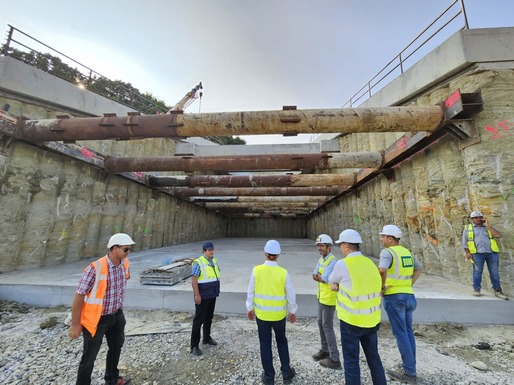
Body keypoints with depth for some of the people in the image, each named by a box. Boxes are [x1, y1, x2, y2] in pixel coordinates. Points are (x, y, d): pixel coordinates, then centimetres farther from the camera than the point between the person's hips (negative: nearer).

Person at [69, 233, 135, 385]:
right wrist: (75, 325, -13)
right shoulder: (95, 269, -30)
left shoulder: (125, 263, -10)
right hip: (97, 319, -7)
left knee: (116, 347, 26)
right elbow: (78, 296, -21)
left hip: (116, 315, 7)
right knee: (89, 356, 10)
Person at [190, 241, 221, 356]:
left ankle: (207, 338, 39)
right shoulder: (198, 262, -19)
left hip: (212, 295, 7)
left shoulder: (214, 261, 5)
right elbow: (194, 280, -19)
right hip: (202, 296, -7)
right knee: (198, 320, 4)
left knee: (209, 318, 21)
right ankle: (194, 346, 17)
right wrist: (197, 295, -20)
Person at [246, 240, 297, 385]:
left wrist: (250, 308, 10)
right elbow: (291, 294, -6)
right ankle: (286, 373, 35)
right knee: (282, 342, 24)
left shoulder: (256, 270, -15)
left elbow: (251, 292, -5)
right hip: (279, 314, 0)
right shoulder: (283, 272, -16)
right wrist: (292, 311, 9)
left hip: (261, 314, 0)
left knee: (265, 345, 17)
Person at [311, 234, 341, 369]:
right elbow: (314, 276, 3)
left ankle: (334, 359, 14)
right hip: (321, 297, 9)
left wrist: (318, 276, -7)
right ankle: (325, 350, 35)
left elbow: (324, 279, -26)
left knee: (327, 327, 1)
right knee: (321, 323, 19)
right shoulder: (321, 259, 6)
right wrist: (320, 276, -17)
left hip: (329, 298, -9)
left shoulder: (332, 261, -23)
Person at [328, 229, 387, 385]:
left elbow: (332, 282, 0)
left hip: (351, 321, -6)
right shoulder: (370, 263, 0)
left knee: (351, 360, 10)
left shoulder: (342, 264, -19)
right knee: (374, 357, 22)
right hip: (371, 320, 6)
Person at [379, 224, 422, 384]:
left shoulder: (387, 252, -15)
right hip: (408, 296, 8)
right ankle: (409, 366, 31)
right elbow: (419, 269, 22)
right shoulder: (407, 252, 10)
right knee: (408, 332, 18)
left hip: (394, 297, -8)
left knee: (401, 334, 4)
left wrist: (382, 287, -16)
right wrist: (409, 284, 17)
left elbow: (382, 270, -32)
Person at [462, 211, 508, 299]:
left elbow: (498, 235, -2)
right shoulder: (468, 228, 9)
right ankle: (476, 289, 8)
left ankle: (498, 291, 14)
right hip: (477, 253, -2)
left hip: (492, 252, 2)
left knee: (494, 272, 5)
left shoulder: (488, 227, 15)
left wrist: (488, 225, -1)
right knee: (477, 271, 0)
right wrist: (467, 252, -3)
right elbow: (464, 241, 6)